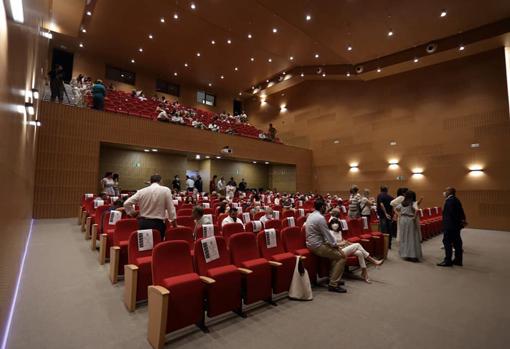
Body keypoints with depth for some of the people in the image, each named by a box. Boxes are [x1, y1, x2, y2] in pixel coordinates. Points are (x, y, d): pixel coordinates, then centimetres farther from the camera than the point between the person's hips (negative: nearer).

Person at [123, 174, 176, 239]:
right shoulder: (166, 190, -6)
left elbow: (126, 203, 4)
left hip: (143, 223, 4)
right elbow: (170, 208, -6)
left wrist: (133, 213, 16)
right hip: (158, 223, -3)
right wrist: (173, 222, 2)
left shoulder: (141, 191, 3)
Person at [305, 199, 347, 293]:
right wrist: (337, 246, -6)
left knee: (336, 253, 22)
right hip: (317, 246, -10)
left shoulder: (311, 215, 10)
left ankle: (333, 278, 26)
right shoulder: (320, 218, -20)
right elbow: (327, 235, -18)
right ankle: (333, 284, -4)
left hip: (313, 243, 10)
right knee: (342, 256, -6)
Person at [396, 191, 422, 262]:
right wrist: (415, 217, -18)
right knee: (412, 238, 0)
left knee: (404, 237, 13)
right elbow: (416, 210, -28)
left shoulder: (402, 203, 7)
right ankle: (413, 255, 1)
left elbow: (396, 208, 17)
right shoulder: (413, 203, -10)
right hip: (410, 221, -5)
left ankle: (405, 254, 19)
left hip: (403, 220, 5)